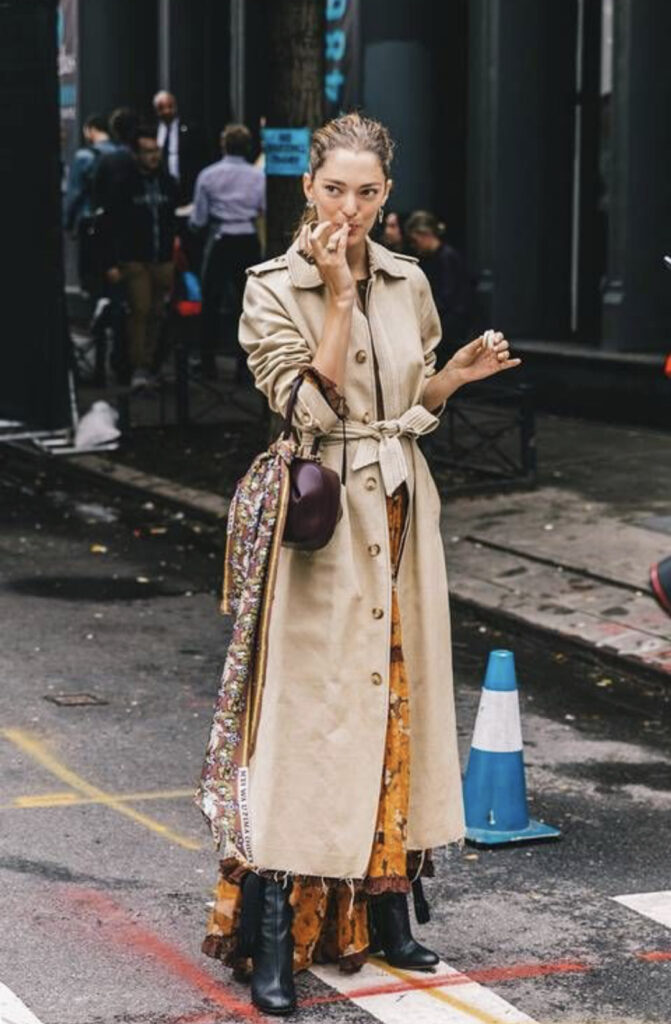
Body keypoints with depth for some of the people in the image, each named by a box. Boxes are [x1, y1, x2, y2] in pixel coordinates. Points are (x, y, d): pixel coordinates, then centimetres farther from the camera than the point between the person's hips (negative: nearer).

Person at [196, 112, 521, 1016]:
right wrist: (338, 298, -18)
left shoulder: (409, 285, 8)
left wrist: (460, 375, -3)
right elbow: (310, 408, -16)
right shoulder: (273, 289, -6)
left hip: (400, 514, 6)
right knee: (305, 710, -7)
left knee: (397, 702, 10)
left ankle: (387, 917, 21)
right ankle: (274, 942, -2)